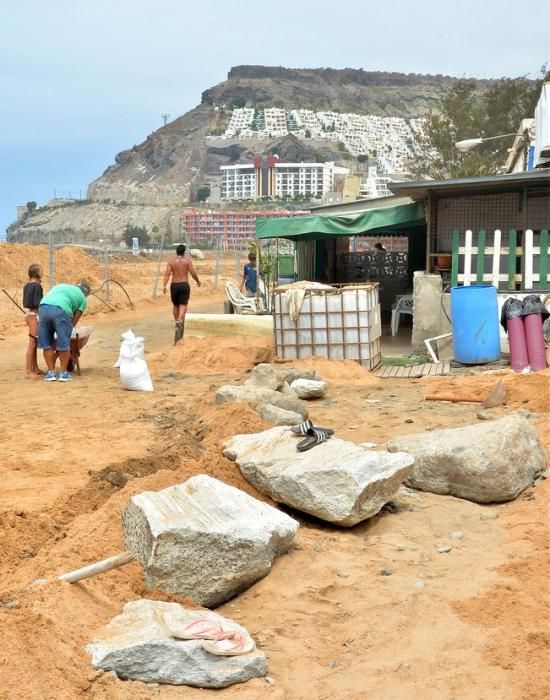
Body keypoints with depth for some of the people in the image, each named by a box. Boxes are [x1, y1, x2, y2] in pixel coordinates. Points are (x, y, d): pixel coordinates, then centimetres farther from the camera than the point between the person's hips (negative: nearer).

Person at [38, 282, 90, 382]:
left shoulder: (59, 286, 37)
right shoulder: (82, 299, 23)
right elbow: (74, 320, 16)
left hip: (43, 307, 4)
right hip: (61, 310, -4)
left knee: (46, 344, 13)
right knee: (64, 344, 9)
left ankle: (51, 372, 18)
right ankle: (63, 373, 16)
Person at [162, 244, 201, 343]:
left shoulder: (171, 261, 3)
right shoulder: (187, 261, 0)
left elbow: (167, 273, -8)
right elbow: (193, 273, -4)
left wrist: (164, 286, -13)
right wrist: (198, 281, 14)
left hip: (174, 285, 2)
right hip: (184, 285, -2)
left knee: (176, 305, 19)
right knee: (183, 305, -8)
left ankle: (177, 322, 30)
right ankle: (180, 321, -33)